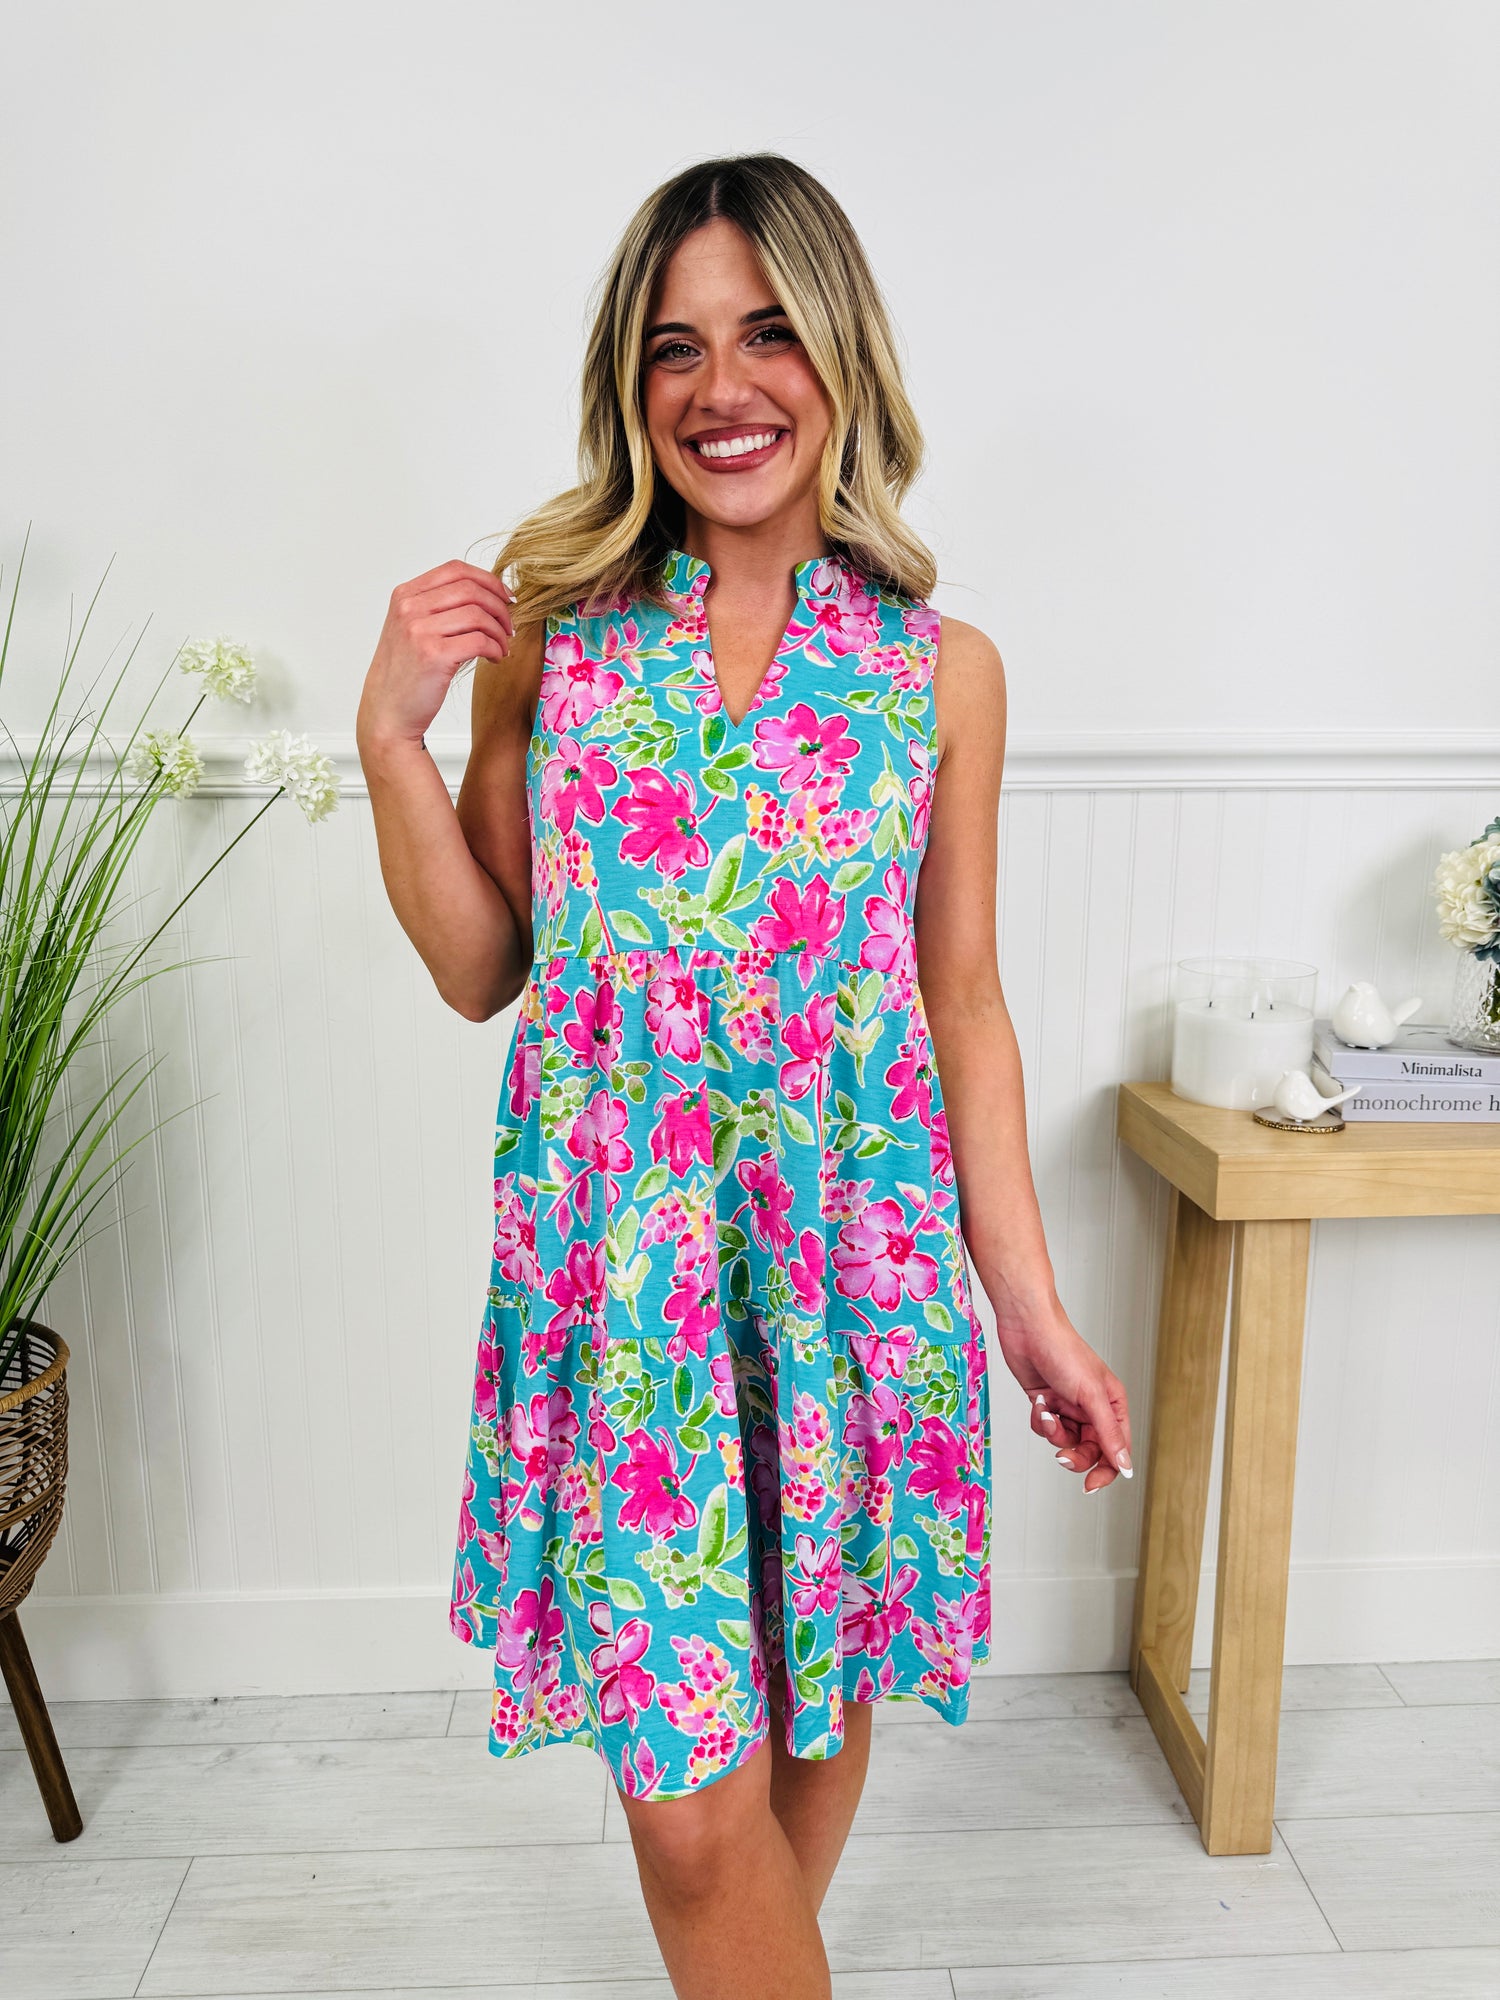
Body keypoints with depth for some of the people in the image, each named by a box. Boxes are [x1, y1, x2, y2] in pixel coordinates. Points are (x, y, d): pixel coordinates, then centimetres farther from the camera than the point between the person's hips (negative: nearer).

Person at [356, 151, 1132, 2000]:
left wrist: (1030, 1301, 4)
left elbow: (964, 1007, 4)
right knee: (689, 1792, 2)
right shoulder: (547, 633, 0)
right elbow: (479, 972, 4)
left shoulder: (942, 669, 1)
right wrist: (391, 733, -7)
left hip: (857, 1247, 1)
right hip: (617, 1247, -1)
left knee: (816, 1716, 19)